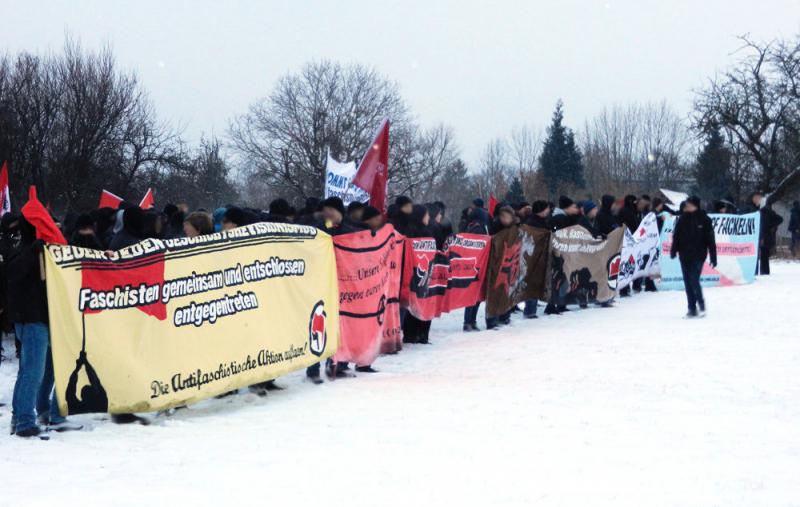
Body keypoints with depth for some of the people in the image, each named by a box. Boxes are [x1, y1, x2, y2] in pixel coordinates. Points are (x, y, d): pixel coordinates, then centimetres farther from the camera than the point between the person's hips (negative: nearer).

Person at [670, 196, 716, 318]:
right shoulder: (682, 219, 7)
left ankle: (701, 305, 5)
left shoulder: (704, 219, -3)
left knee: (694, 280, -14)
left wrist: (713, 257, -5)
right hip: (684, 255, 4)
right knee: (688, 282, 5)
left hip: (698, 256, -4)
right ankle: (692, 309, 12)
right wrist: (673, 250, 0)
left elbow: (710, 239, -2)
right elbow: (676, 236, 11)